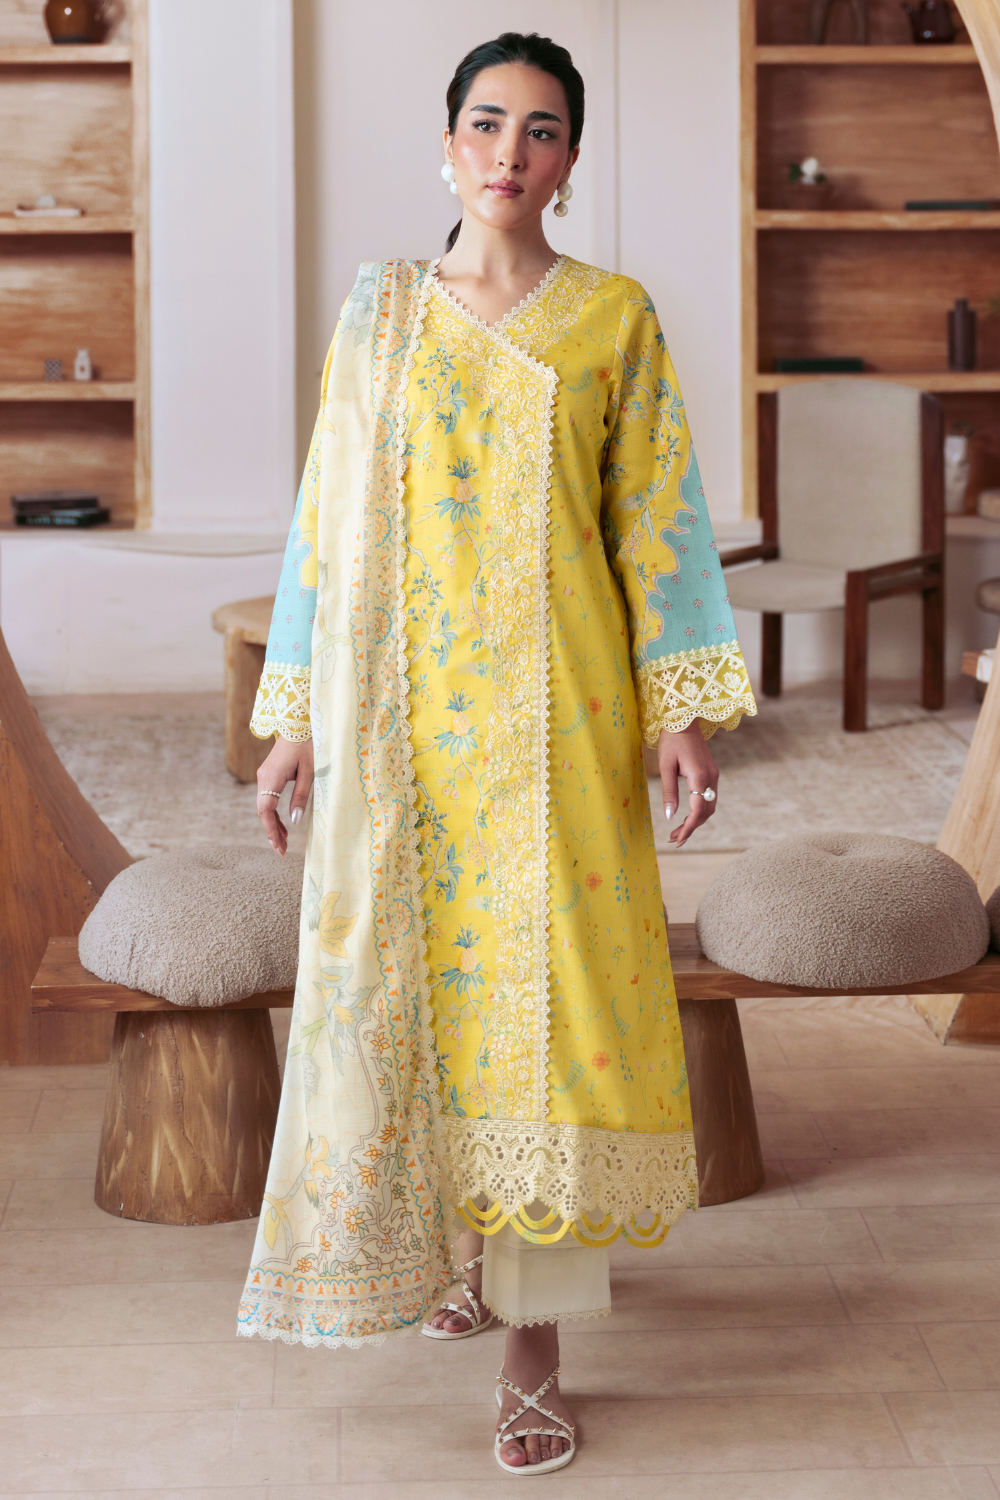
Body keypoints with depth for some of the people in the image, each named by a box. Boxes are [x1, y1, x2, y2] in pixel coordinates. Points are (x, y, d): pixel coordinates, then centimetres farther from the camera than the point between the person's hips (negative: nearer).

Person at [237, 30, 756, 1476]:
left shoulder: (615, 316, 4)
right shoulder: (381, 312, 8)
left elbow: (657, 520, 3)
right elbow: (329, 519, 8)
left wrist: (685, 709, -5)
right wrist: (298, 715, 4)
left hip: (558, 703, -2)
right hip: (407, 702, 2)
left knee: (547, 983, -5)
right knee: (420, 979, 7)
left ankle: (535, 1341, 1)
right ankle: (460, 1243, 31)